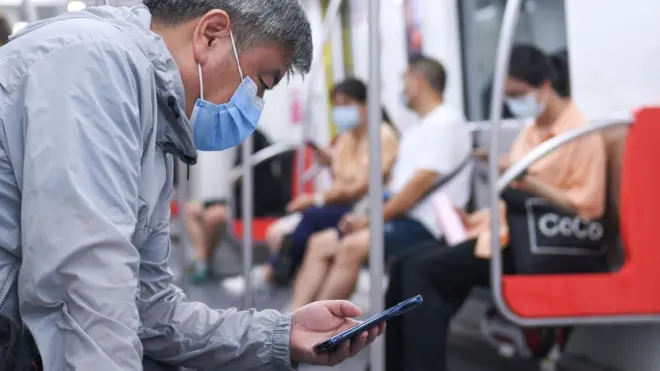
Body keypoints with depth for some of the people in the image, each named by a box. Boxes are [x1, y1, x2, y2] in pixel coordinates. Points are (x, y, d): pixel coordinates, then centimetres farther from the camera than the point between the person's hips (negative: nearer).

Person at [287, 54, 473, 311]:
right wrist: (367, 217, 2)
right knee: (320, 244, 3)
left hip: (425, 226, -10)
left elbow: (421, 183, -17)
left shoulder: (446, 121, -9)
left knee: (352, 246, -30)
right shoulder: (418, 130, 23)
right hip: (401, 218, 11)